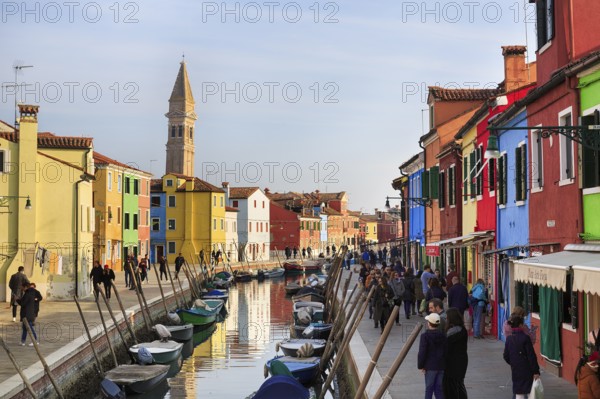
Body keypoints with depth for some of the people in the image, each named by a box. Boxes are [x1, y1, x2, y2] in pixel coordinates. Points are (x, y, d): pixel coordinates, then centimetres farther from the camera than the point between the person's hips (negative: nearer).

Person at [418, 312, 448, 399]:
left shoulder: (425, 336, -14)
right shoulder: (444, 336, 3)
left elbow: (422, 352, -15)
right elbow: (447, 351, 8)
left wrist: (420, 366, -5)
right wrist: (445, 364, 16)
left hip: (430, 366, -5)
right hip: (442, 366, 5)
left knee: (429, 388, 4)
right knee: (439, 388, 11)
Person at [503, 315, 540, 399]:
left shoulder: (508, 339, 1)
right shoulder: (525, 338, -14)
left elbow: (505, 356, 7)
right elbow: (531, 356, -14)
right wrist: (536, 371, -11)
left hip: (515, 371, 5)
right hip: (527, 371, -5)